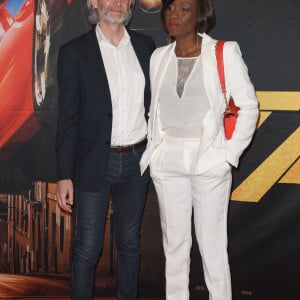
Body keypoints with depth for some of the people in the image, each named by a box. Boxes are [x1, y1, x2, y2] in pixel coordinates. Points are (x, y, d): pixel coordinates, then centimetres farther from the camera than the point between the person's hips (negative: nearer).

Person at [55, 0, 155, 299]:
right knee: (87, 248, 5)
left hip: (136, 161, 4)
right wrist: (64, 175, -9)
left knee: (129, 241, 17)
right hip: (95, 163, -3)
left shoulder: (145, 45, 5)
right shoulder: (74, 52, -6)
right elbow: (68, 118, -7)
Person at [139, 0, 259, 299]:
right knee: (173, 243, 12)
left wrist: (230, 156, -9)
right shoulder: (159, 57, 7)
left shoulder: (225, 52, -6)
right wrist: (151, 151, 5)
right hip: (167, 161, 4)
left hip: (209, 161, -4)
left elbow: (248, 106, -4)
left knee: (212, 245, 2)